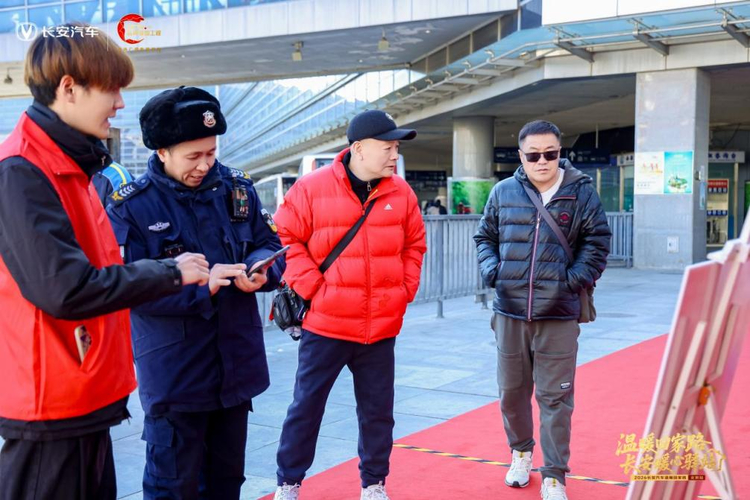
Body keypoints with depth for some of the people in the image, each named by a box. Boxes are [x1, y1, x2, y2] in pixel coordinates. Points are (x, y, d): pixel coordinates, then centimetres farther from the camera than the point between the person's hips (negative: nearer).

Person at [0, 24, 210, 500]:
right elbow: (65, 289, -25)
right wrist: (170, 272, -15)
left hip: (85, 397, 9)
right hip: (52, 406, -9)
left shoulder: (69, 166, 12)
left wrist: (188, 275, 7)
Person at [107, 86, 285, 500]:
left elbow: (270, 244, 9)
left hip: (237, 365, 5)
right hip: (174, 374, -5)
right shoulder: (131, 206, -12)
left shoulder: (237, 188, 3)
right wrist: (200, 284, -26)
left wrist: (261, 269, -14)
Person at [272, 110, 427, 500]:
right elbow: (287, 239, -4)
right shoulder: (312, 188, -8)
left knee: (377, 411, 12)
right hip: (325, 324, -3)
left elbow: (414, 245, 15)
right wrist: (311, 287, -10)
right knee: (306, 406, 7)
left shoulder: (401, 193, 4)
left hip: (382, 328, 3)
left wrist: (405, 289, 5)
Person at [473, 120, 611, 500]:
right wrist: (491, 269, -3)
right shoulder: (503, 192, 4)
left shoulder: (581, 192, -2)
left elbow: (597, 242, 1)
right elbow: (485, 237, 14)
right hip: (510, 312, 3)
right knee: (511, 390, 14)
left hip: (558, 316, -2)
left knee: (555, 397, 2)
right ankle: (521, 452, 39)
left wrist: (575, 279, -9)